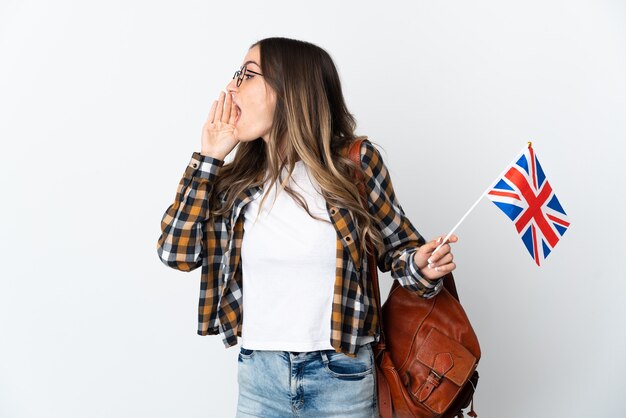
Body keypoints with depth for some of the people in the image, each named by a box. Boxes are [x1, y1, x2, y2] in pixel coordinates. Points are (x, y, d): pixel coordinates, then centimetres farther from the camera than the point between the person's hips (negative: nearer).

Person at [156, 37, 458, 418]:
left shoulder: (354, 162, -7)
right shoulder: (238, 178, 1)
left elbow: (394, 246, 3)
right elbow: (178, 251, -5)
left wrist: (421, 266, -19)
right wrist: (208, 158, -5)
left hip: (341, 377, -2)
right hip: (258, 375, 3)